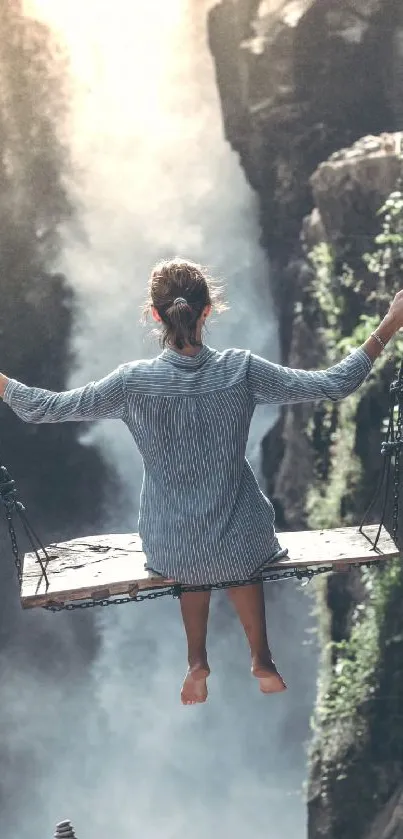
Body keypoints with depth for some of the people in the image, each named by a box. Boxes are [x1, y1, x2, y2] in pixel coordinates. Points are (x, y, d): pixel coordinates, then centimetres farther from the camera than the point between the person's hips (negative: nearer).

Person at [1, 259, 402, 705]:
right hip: (239, 543, 0)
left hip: (169, 551, 0)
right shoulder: (240, 370, -17)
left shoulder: (134, 381, -17)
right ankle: (261, 660, 47)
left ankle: (197, 661, 39)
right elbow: (334, 384, -11)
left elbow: (48, 407, -7)